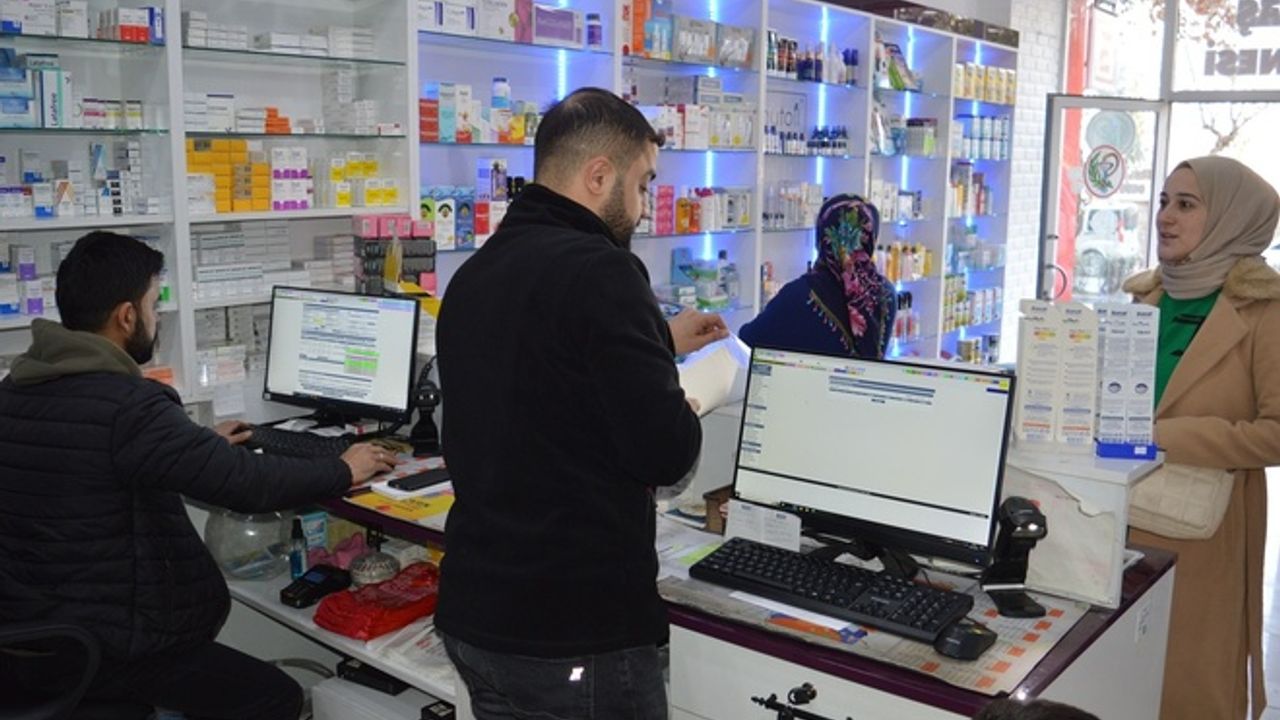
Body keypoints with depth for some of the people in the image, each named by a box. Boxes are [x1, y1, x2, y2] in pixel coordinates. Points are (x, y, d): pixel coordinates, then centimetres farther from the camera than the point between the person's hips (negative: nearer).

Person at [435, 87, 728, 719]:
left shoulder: (471, 276, 7)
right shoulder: (598, 270, -20)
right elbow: (665, 454, -20)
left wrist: (658, 343, 23)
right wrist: (690, 404, 1)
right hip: (576, 636, -8)